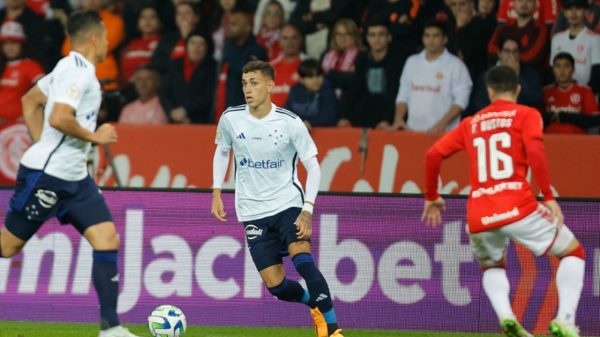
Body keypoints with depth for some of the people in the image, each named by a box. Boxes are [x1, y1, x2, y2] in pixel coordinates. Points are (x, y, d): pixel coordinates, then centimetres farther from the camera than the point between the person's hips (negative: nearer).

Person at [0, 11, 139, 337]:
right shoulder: (78, 71, -16)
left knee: (107, 239, -2)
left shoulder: (70, 67, 14)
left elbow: (30, 100, 25)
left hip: (74, 176, 10)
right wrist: (94, 136, -16)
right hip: (45, 174, -10)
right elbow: (59, 118, -29)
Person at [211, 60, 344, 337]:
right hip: (253, 211, 2)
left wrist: (307, 210, -17)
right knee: (276, 285, -3)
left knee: (303, 262, -26)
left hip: (288, 203, -2)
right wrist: (217, 193, 6)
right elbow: (221, 151, 15)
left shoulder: (290, 123, -12)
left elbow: (313, 167, -7)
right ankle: (314, 304, 29)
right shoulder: (230, 119, -5)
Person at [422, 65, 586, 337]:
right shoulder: (526, 115, 8)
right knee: (574, 253, 14)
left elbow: (433, 155, 15)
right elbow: (534, 151, -11)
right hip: (518, 208, -4)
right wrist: (549, 198, -11)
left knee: (492, 267, 32)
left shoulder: (470, 124, 20)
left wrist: (431, 197, 28)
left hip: (479, 218, 4)